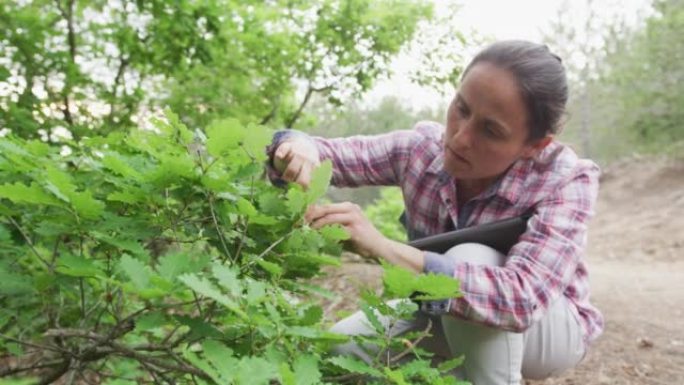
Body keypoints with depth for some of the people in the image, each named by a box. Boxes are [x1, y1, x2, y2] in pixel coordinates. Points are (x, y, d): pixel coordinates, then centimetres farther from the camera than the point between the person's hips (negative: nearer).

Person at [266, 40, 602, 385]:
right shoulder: (424, 148, -20)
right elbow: (328, 154, -13)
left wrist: (385, 249, -53)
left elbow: (522, 297, -44)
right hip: (450, 316, 4)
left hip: (550, 325, -4)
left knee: (468, 260, -35)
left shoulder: (565, 181, -30)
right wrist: (298, 148, -40)